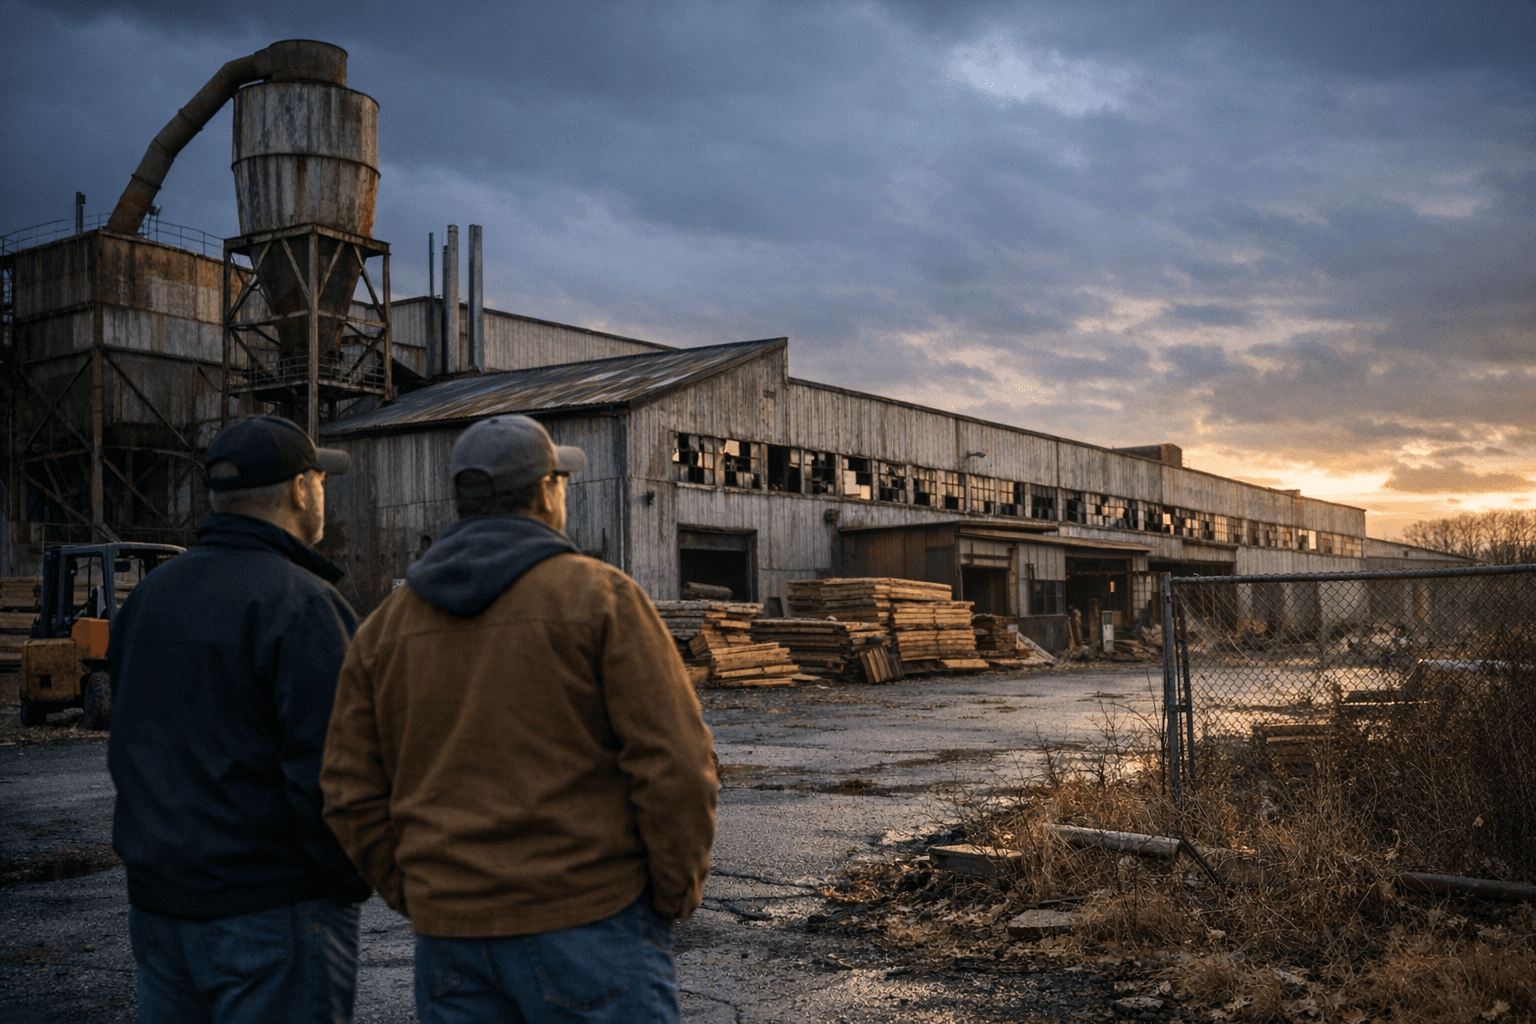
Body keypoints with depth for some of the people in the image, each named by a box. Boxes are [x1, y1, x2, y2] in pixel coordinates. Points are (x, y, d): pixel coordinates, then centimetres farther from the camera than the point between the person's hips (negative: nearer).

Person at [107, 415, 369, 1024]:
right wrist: (350, 879, -9)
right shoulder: (302, 605, -17)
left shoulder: (147, 597, 10)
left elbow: (128, 749, 15)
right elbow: (325, 768, -21)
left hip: (158, 902, 8)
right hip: (274, 907, -8)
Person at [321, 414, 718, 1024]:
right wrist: (677, 895, -1)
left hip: (451, 929, 5)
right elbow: (675, 766, -13)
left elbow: (353, 795, 7)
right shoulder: (599, 596, -7)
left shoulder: (388, 623, 7)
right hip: (587, 920, -4)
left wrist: (419, 899, 15)